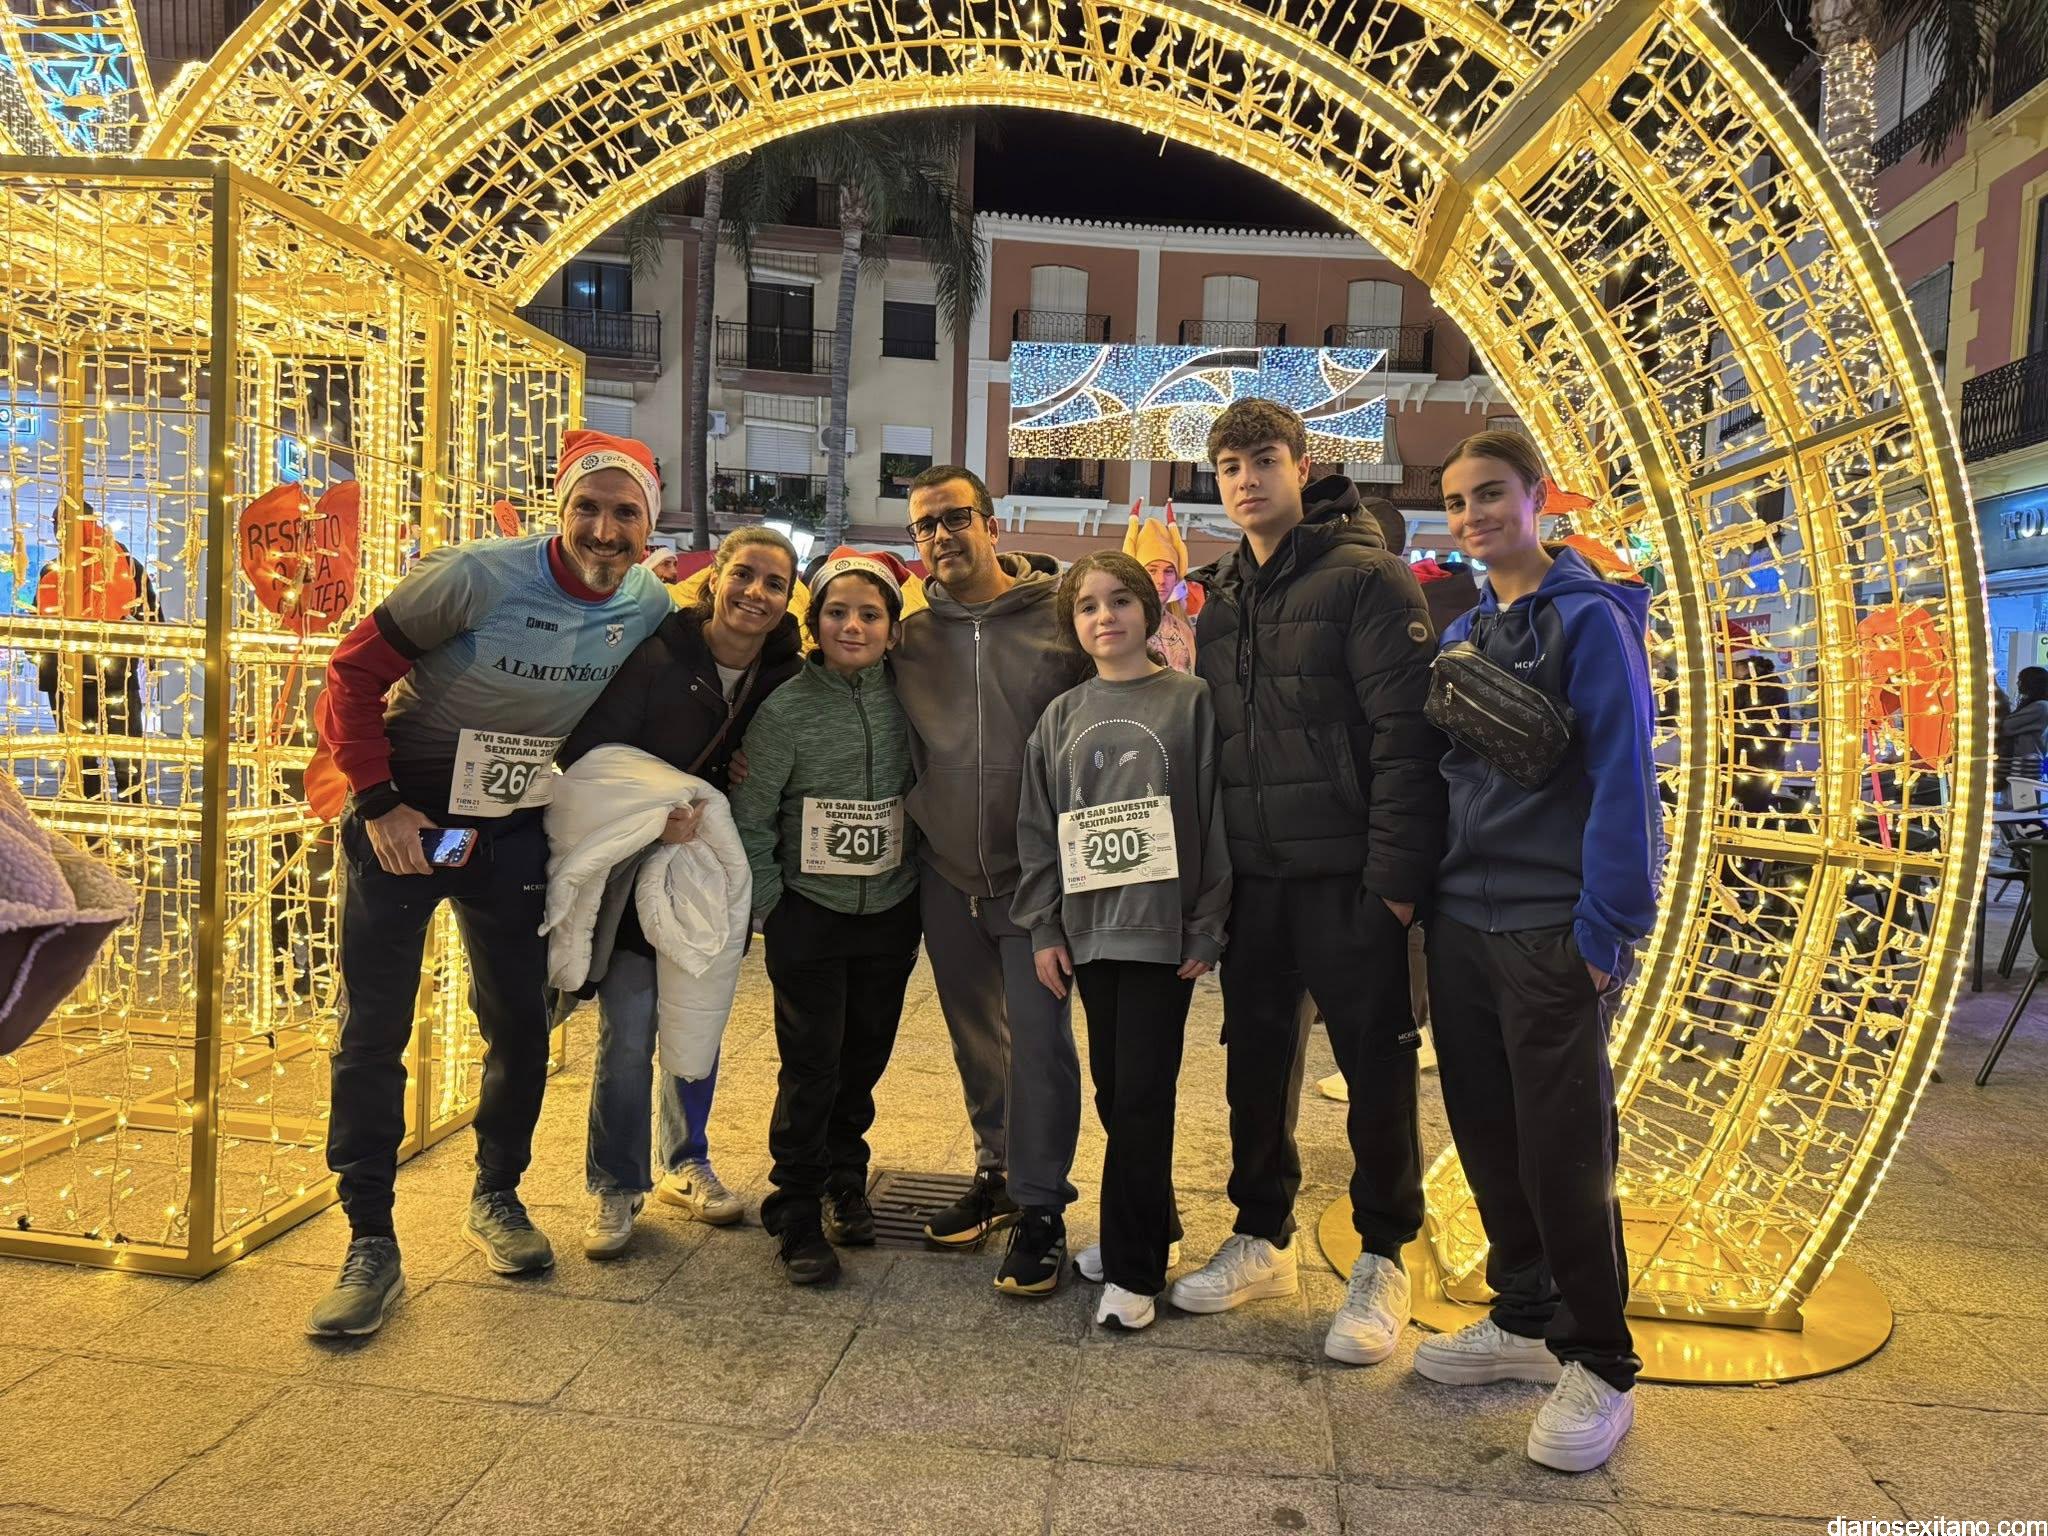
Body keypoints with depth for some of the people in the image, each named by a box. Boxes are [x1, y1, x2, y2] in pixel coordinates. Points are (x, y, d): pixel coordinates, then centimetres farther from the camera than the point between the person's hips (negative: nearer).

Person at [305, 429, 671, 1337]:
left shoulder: (651, 609, -7)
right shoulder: (477, 577, -21)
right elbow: (352, 676, -15)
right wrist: (378, 802, -19)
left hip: (517, 829, 4)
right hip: (406, 814, -3)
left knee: (520, 1023, 11)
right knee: (373, 1030, -3)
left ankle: (495, 1200, 32)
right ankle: (371, 1246, 10)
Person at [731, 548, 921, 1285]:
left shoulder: (906, 700, -1)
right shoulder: (786, 711, -9)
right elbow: (751, 818, -5)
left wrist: (918, 875, 3)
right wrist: (769, 908, -6)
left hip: (891, 911, 3)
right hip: (810, 913, -3)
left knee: (865, 1058, 13)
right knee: (811, 1066, -1)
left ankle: (844, 1181, 34)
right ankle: (797, 1214, 14)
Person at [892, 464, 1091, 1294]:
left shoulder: (1061, 618, -8)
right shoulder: (909, 637, 4)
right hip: (946, 875, 4)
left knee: (1039, 1039, -2)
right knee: (976, 1038, 16)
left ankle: (1040, 1208, 14)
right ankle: (998, 1172, 34)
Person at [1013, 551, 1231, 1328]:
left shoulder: (1189, 701, -2)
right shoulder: (1061, 717, 9)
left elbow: (1215, 817, -4)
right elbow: (1037, 828, 10)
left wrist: (1207, 928, -7)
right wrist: (1043, 929, 4)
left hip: (1162, 930, -4)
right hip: (1088, 931, 4)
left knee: (1141, 1095, -3)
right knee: (1113, 1091, 12)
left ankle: (1132, 1267, 8)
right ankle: (1151, 1222, 30)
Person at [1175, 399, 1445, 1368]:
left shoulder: (1366, 578, -7)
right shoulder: (1222, 602, 14)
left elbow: (1406, 734, -14)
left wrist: (1396, 873, -19)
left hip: (1347, 878, -6)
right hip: (1252, 879, 6)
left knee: (1376, 1067, 4)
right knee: (1256, 1062, 14)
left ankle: (1383, 1261, 21)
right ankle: (1261, 1239, 30)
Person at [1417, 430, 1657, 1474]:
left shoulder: (1590, 618, -6)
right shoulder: (1462, 633, 14)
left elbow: (1622, 780, -12)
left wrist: (1604, 929, -16)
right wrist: (1421, 891, 9)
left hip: (1550, 931, -6)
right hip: (1461, 922, 7)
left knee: (1563, 1150, 0)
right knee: (1486, 1133, 13)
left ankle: (1601, 1368, 16)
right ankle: (1526, 1320, 30)